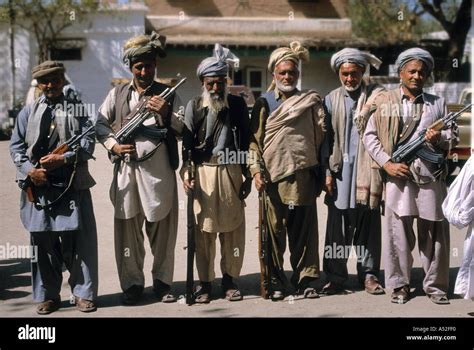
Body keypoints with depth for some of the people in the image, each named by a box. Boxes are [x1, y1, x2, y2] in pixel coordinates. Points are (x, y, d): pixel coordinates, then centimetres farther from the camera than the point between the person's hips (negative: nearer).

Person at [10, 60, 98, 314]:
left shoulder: (78, 109, 10)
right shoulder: (29, 112, 13)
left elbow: (88, 143, 1)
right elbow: (16, 145, 9)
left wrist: (64, 159, -13)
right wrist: (30, 170, -7)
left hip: (73, 185, -1)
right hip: (39, 185, 1)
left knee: (79, 240, -2)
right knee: (43, 240, 4)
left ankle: (83, 293, 8)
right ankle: (47, 296, 15)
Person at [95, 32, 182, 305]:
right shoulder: (118, 94, 13)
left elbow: (183, 131, 5)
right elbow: (100, 124, 15)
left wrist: (166, 113, -13)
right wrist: (113, 145, -2)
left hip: (159, 169, -1)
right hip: (126, 169, 1)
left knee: (162, 229, 4)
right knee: (128, 228, 3)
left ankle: (163, 282, 17)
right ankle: (132, 283, 13)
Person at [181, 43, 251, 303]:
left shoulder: (237, 104, 6)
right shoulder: (194, 106, 3)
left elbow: (246, 141, 9)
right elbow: (186, 143, 2)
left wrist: (247, 175, 7)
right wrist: (186, 172, -9)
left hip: (231, 171, 1)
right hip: (203, 172, -1)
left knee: (233, 228, 4)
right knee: (204, 229, 2)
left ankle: (229, 279, 16)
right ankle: (205, 282, 11)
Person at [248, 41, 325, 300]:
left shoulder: (311, 101, 10)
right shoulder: (264, 103, 9)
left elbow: (321, 136, 8)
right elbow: (254, 139, 4)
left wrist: (323, 172, 2)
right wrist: (256, 170, -7)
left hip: (303, 175, 0)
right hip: (273, 175, 0)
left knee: (304, 230, 3)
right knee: (275, 230, 3)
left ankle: (304, 280, 12)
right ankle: (276, 281, 13)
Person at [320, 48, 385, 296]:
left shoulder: (376, 96, 3)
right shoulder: (331, 100, 9)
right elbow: (326, 138, 8)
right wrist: (327, 171, 1)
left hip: (367, 168, -1)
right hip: (340, 170, 2)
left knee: (368, 223, 2)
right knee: (337, 225, 2)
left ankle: (369, 274, 14)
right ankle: (335, 277, 10)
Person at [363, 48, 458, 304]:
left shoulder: (438, 103, 14)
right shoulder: (384, 102, 7)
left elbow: (453, 137, 15)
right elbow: (370, 136, 4)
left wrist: (440, 139, -8)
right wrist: (388, 164, -7)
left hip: (431, 179, 2)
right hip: (398, 177, -2)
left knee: (434, 234, 5)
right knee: (398, 234, 2)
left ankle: (435, 286, 16)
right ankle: (400, 285, 14)